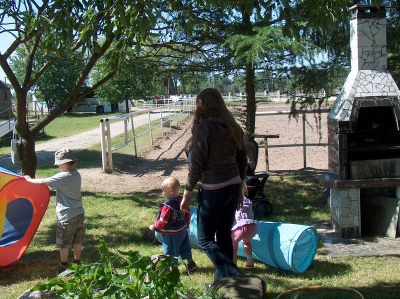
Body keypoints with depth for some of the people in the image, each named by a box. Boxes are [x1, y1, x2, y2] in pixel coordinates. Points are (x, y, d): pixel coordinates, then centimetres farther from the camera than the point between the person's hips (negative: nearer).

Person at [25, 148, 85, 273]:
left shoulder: (63, 177, -21)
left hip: (67, 216, -8)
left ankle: (64, 266, 21)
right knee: (77, 240, 18)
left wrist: (29, 179, -1)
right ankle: (77, 263, 29)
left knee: (63, 243, 9)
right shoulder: (76, 175, 3)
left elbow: (43, 182, -17)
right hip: (79, 213, 8)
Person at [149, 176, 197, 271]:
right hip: (183, 230, 8)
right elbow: (187, 214, 8)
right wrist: (186, 224, 23)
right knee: (185, 248, 24)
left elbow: (162, 222, -23)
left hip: (171, 235, -8)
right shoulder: (182, 200, -5)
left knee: (171, 252, 9)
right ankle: (191, 263, 35)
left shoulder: (168, 206, -29)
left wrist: (154, 227, -7)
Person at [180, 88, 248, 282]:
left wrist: (186, 195, -6)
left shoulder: (204, 128, -14)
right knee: (224, 235, 18)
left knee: (205, 239, 8)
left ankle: (235, 278, -2)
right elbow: (242, 161, 11)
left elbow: (196, 166, -14)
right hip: (233, 187, 7)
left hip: (213, 191, -7)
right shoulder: (233, 127, 6)